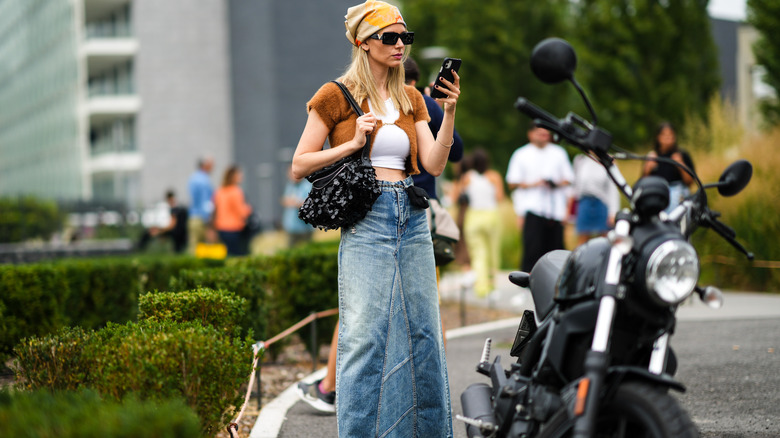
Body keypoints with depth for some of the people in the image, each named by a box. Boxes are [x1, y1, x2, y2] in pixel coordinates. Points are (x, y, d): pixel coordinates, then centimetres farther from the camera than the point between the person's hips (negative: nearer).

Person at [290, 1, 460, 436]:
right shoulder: (336, 97, 1)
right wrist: (353, 143, -10)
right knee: (365, 332, -10)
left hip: (413, 220, 5)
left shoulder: (411, 99, 15)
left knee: (422, 333, 7)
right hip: (366, 220, -5)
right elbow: (300, 164, 0)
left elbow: (435, 164, 4)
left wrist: (450, 111, -6)